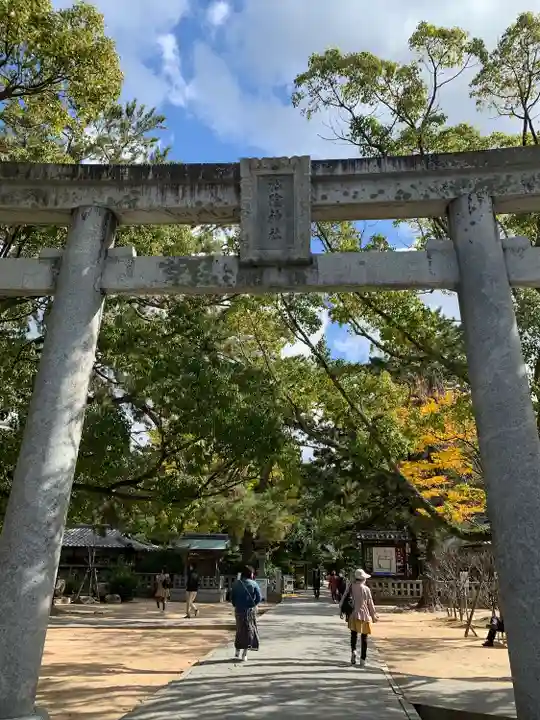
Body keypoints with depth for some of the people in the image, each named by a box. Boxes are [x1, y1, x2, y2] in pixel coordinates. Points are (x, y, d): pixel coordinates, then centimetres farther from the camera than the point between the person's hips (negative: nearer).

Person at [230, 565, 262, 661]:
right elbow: (259, 598, -10)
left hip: (238, 610, 3)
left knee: (240, 630, 17)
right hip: (250, 610, -3)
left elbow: (232, 597, 0)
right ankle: (244, 654, 9)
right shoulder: (253, 584, -9)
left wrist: (236, 605, 12)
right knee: (249, 631, 9)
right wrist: (253, 604, 6)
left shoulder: (236, 583, -1)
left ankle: (237, 653, 15)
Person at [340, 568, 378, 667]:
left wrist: (341, 610, 9)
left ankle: (353, 650, -6)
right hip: (365, 615, -1)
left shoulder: (351, 586, -6)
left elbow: (344, 598, -3)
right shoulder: (366, 589, -9)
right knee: (364, 638, 10)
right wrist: (374, 616, 12)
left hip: (354, 614, 1)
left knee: (354, 634, 18)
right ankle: (362, 660, 10)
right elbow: (370, 603, -1)